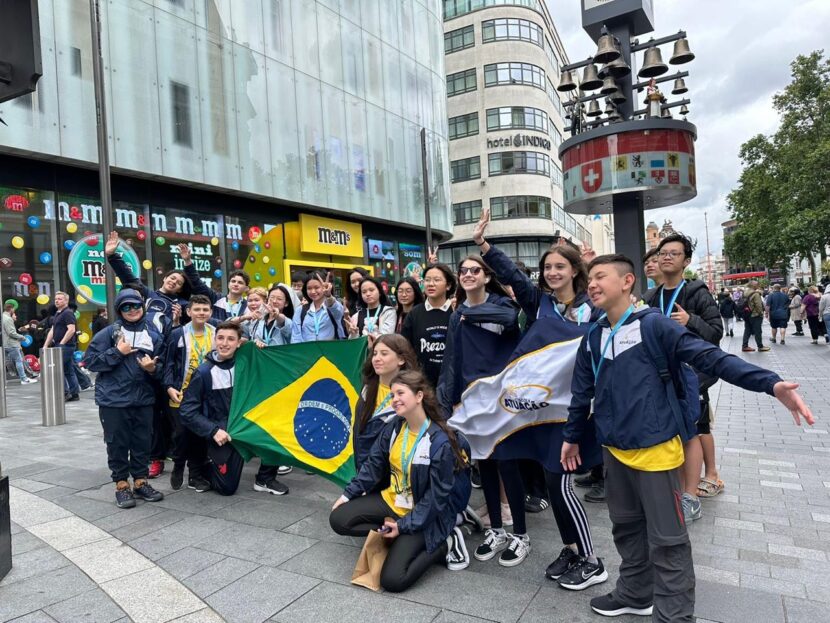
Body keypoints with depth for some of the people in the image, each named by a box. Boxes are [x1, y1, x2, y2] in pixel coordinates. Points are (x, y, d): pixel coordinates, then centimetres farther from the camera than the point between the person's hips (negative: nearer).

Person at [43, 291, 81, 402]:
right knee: (69, 371, 9)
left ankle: (65, 392, -6)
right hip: (61, 346, 9)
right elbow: (52, 331, 21)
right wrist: (45, 345, 15)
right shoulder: (57, 314, 19)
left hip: (66, 346, -9)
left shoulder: (68, 313, -11)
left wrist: (61, 343, -20)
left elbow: (71, 330, -20)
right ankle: (74, 394, 12)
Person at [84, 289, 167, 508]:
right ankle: (121, 485, 19)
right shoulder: (109, 332, -3)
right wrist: (118, 353, -14)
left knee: (143, 441, 9)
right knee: (117, 443, 5)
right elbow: (89, 360, -6)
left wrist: (153, 368, -12)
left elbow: (161, 365, 10)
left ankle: (140, 481, 24)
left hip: (143, 399, 3)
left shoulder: (154, 334, 6)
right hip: (114, 399, -3)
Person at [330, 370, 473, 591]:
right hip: (392, 500, 6)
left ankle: (443, 544, 2)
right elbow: (374, 465, 5)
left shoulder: (440, 442, -25)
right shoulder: (395, 427, -6)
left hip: (423, 516, -6)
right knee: (338, 519, -7)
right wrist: (348, 494, 1)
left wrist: (404, 526, -18)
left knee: (392, 580, -17)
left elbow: (436, 497, -19)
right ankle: (392, 536, 3)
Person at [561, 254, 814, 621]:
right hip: (614, 452, 6)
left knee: (667, 540, 6)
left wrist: (771, 383, -29)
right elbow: (582, 392, 15)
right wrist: (572, 436, 22)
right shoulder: (592, 338, 6)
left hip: (655, 449, -6)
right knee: (626, 528, 21)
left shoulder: (652, 324, -11)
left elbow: (709, 357, -18)